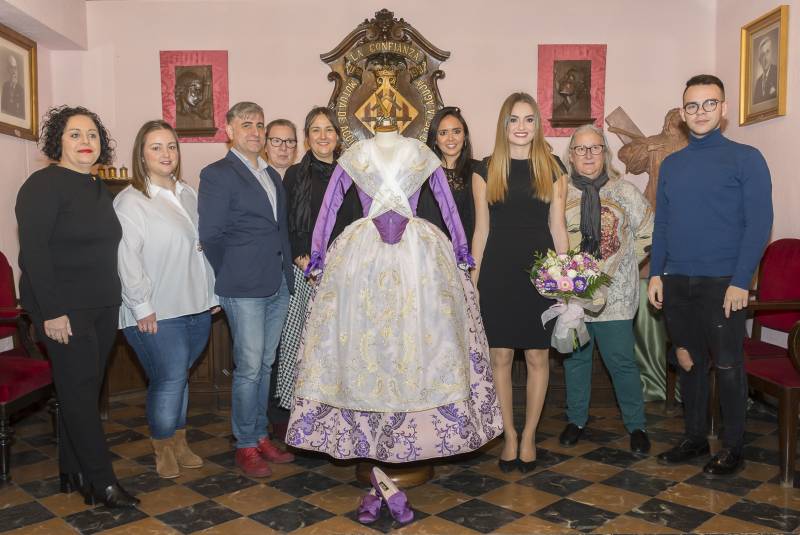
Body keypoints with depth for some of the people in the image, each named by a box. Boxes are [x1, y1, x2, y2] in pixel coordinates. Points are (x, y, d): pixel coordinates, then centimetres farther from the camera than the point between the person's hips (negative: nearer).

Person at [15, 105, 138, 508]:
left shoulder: (98, 189, 14)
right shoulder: (44, 185, -10)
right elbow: (33, 252, -16)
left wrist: (114, 300, 15)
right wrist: (51, 311, -20)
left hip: (102, 307, 8)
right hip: (64, 308, -7)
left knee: (83, 388, 11)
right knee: (80, 388, -4)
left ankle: (73, 473, 23)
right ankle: (101, 482, 3)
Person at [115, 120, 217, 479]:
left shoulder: (188, 195, 13)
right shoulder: (130, 201, -8)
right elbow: (126, 258, -13)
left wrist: (211, 294, 14)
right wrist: (143, 307, -14)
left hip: (196, 308, 6)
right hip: (156, 313, -5)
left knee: (178, 377, 14)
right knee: (170, 379, -4)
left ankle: (179, 442, 28)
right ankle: (162, 448, 19)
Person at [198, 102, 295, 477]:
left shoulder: (273, 175, 17)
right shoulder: (217, 174, -5)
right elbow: (210, 235, -8)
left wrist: (287, 273, 9)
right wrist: (231, 277, -3)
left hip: (278, 287, 7)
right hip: (244, 290, -6)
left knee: (265, 365, 13)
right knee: (249, 368, -1)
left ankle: (261, 436, 26)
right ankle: (245, 446, 13)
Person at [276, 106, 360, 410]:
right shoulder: (295, 175, 5)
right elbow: (285, 227, 1)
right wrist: (302, 259, -12)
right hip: (304, 270, -2)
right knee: (300, 337, -3)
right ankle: (298, 404, 10)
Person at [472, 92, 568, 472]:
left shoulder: (553, 169, 5)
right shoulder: (486, 170, 5)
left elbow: (557, 227, 6)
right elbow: (481, 230, 5)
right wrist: (473, 278, 2)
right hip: (498, 271, 0)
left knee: (537, 357, 6)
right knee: (500, 357, 5)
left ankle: (528, 437, 22)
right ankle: (509, 436, 21)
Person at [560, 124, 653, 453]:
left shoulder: (625, 192, 1)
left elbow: (649, 232, 7)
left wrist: (624, 261, 2)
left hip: (615, 294, -1)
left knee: (621, 361, 2)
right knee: (575, 358, 12)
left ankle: (636, 425, 19)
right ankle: (576, 420, 28)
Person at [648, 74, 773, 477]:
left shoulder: (745, 158, -3)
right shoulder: (671, 164, 11)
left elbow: (759, 224, -8)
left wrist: (740, 281, -15)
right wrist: (656, 273, 4)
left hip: (723, 283, -4)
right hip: (676, 282, 5)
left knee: (727, 364, 4)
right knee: (688, 360, 13)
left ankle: (732, 448, 20)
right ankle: (694, 437, 28)